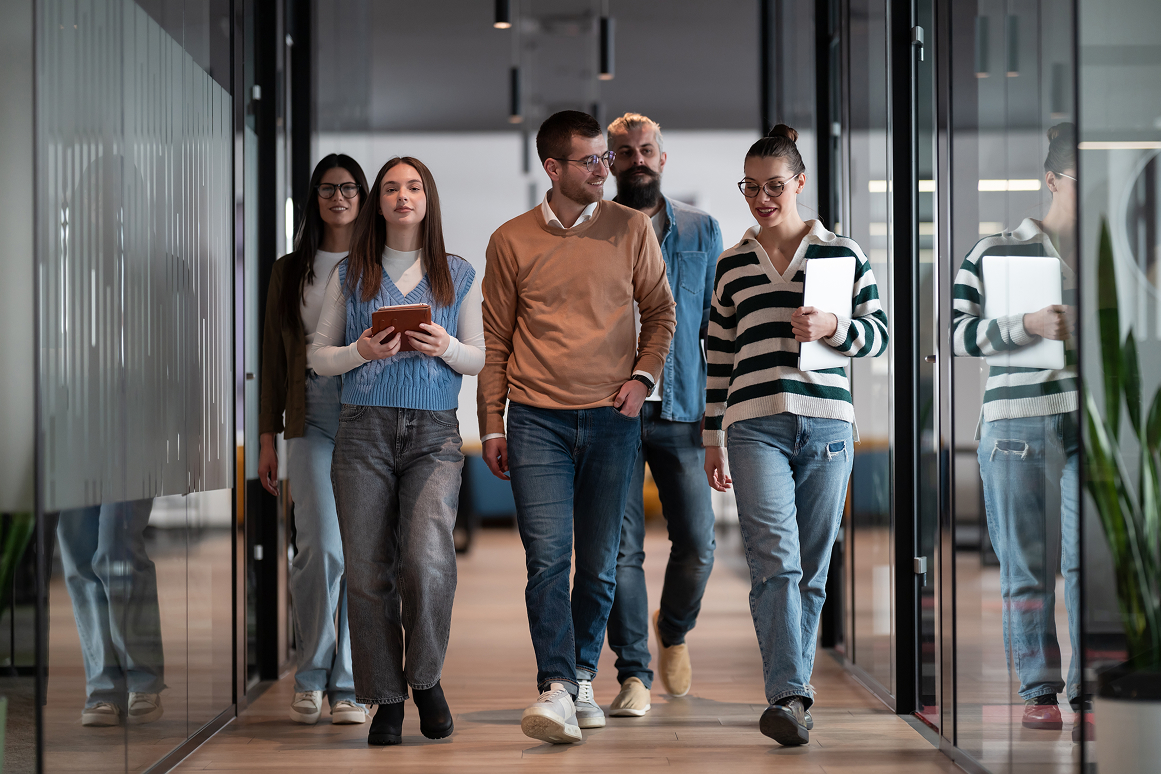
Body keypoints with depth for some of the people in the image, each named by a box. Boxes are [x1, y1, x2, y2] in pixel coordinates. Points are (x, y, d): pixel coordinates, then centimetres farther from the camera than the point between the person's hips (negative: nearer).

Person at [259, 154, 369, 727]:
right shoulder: (290, 271, 13)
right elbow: (274, 357, 12)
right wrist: (267, 436, 6)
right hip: (313, 417, 0)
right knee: (322, 547, -12)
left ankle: (348, 686, 8)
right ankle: (310, 677, 4)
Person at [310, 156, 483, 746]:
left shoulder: (458, 275, 12)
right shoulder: (350, 275, 11)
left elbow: (482, 359, 13)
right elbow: (318, 355, 11)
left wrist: (447, 347, -8)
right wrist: (360, 352, -9)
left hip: (434, 433, -1)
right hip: (364, 430, 1)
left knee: (428, 560, -19)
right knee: (368, 570, -1)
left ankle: (426, 678, 4)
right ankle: (386, 699, 11)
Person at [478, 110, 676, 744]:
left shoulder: (631, 229, 5)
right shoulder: (511, 241, 4)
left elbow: (660, 310, 14)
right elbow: (495, 337, 9)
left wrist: (643, 376, -1)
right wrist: (491, 424, 6)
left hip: (611, 418, 1)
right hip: (537, 419, -1)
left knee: (599, 565, 7)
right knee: (547, 558, -12)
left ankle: (583, 677, 21)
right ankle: (556, 690, -17)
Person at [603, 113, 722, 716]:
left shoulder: (701, 231, 11)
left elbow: (716, 324, 11)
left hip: (681, 410, 1)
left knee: (697, 543, -3)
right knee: (621, 548, -3)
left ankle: (673, 631, 26)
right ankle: (634, 676, 5)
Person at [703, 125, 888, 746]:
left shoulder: (841, 252, 9)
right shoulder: (731, 265, 15)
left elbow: (880, 336, 10)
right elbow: (719, 357, 17)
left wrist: (833, 327, -10)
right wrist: (712, 439, 16)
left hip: (827, 425, 0)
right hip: (755, 427, 0)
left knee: (811, 567, 4)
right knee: (774, 558, -15)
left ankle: (791, 689, 15)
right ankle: (789, 697, -22)